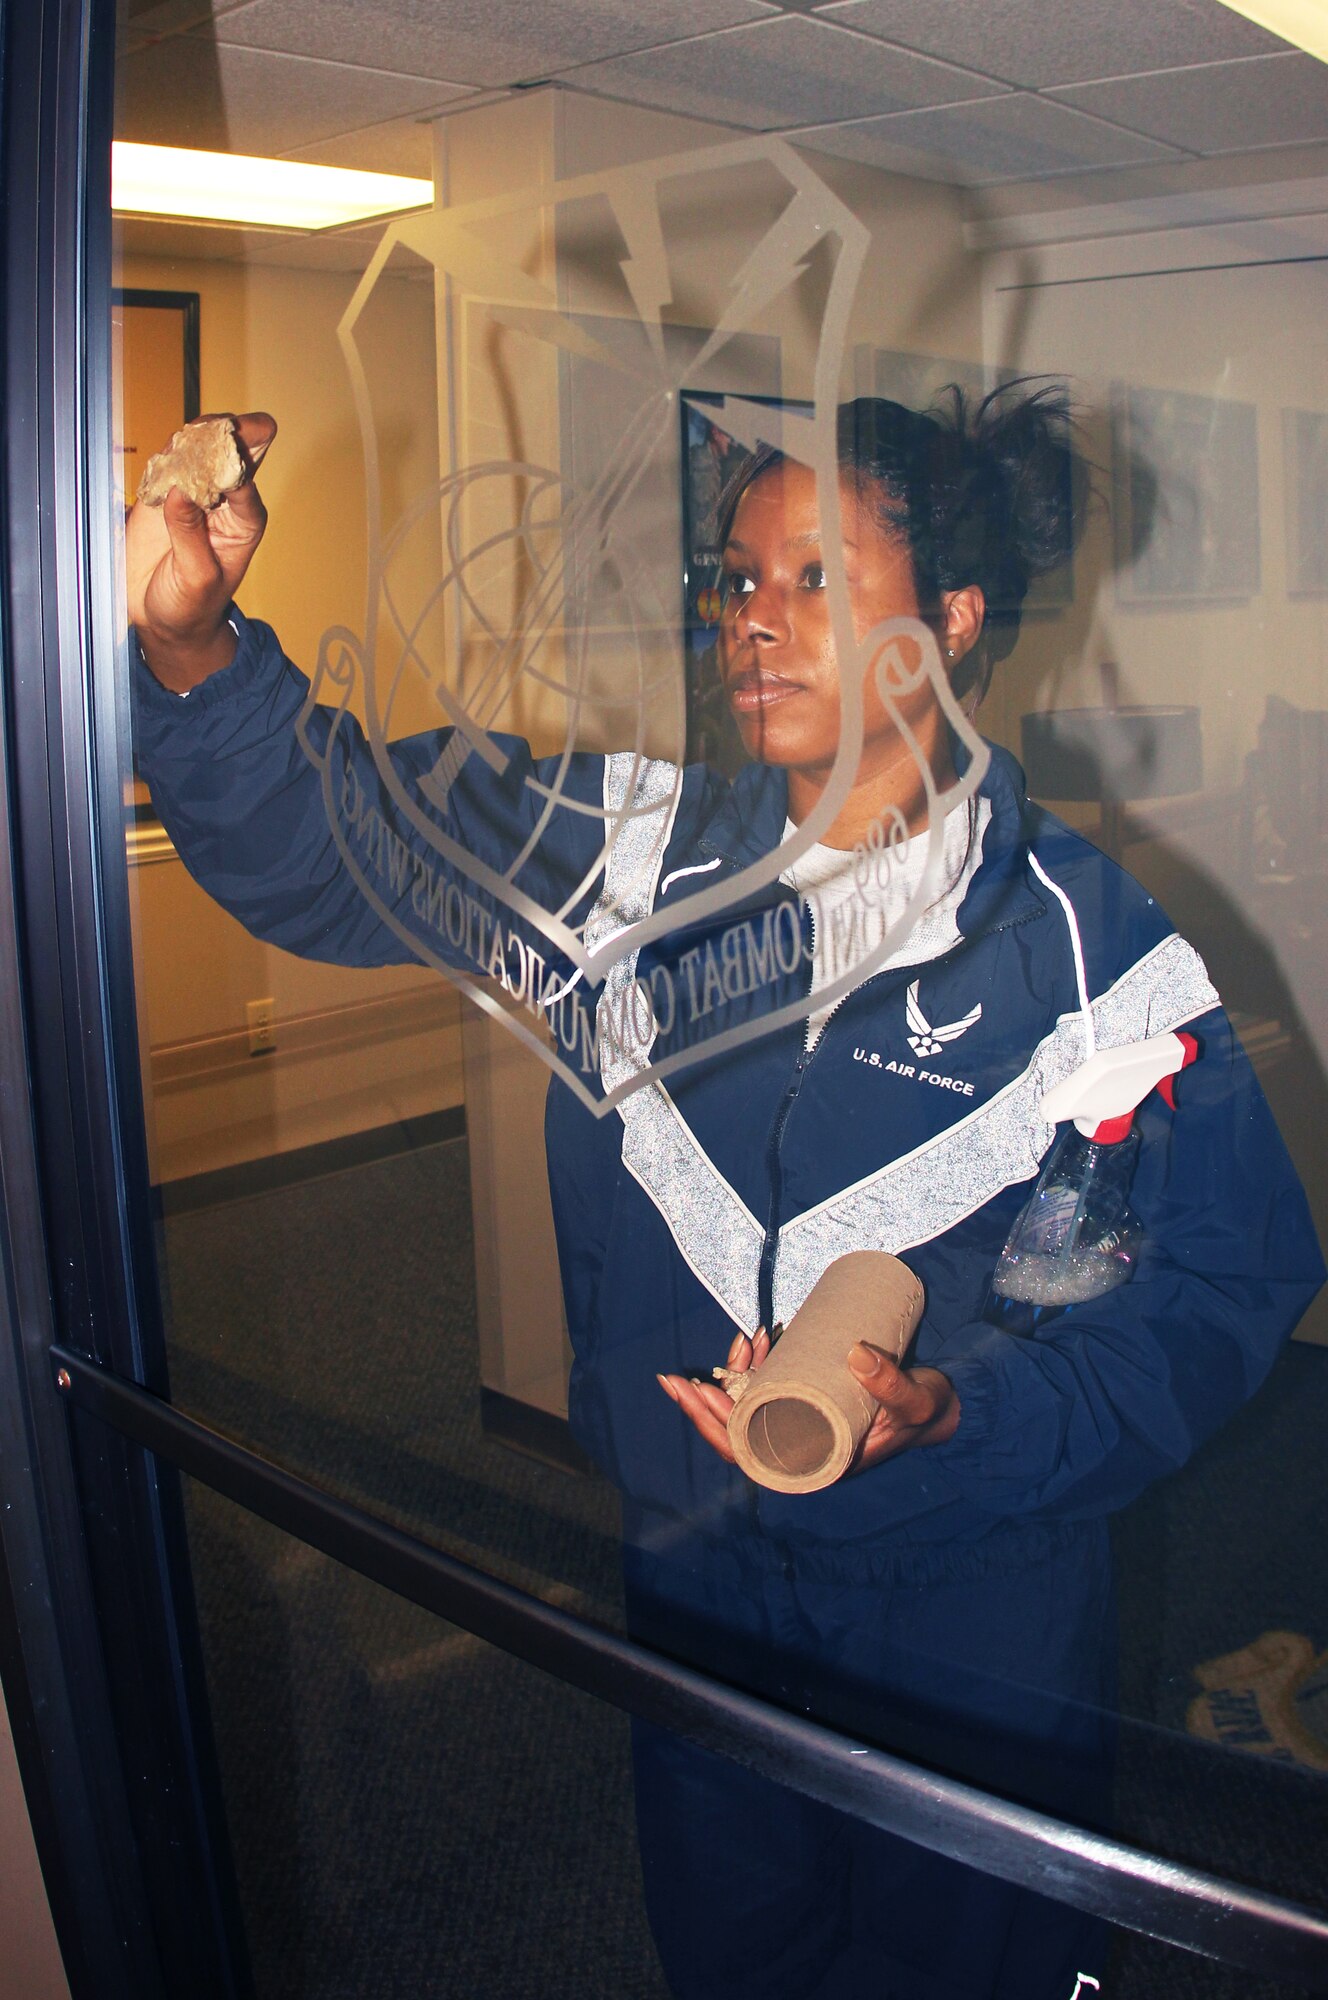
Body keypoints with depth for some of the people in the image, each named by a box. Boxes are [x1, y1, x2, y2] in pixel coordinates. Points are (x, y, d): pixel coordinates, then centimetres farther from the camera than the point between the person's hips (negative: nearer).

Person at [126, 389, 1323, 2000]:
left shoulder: (1093, 946, -16)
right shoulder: (638, 856, -7)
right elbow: (325, 832, -9)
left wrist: (962, 1418, -29)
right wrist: (190, 645, -27)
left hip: (976, 1631, -2)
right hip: (691, 1582, 3)